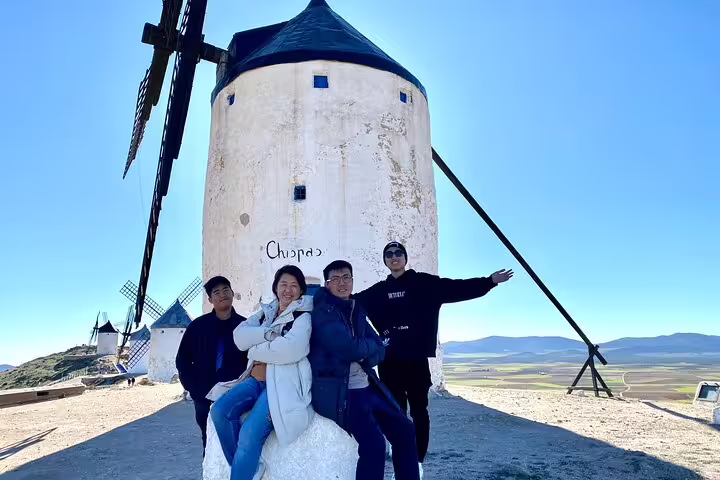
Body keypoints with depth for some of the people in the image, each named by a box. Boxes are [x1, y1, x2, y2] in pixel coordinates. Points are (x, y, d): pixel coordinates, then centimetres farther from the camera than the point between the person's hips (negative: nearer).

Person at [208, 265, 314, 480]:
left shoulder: (303, 316, -3)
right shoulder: (265, 312, 15)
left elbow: (292, 348, -21)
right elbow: (240, 337, 1)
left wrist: (256, 350, -8)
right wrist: (268, 333, -15)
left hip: (282, 384, -6)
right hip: (255, 380, 6)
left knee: (249, 435, -23)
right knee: (220, 411, -15)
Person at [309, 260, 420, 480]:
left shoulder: (357, 312, 16)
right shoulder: (322, 311, -8)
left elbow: (379, 349, 10)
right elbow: (347, 347, -20)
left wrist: (362, 354, -11)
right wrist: (368, 346, 0)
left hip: (367, 387, 8)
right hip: (337, 391, -8)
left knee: (404, 429, 4)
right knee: (374, 442, -22)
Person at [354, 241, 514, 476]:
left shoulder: (424, 283, 0)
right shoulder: (378, 291, 9)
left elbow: (457, 288, -5)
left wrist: (489, 281, -12)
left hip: (416, 358, -3)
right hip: (389, 360, 3)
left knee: (418, 409, 4)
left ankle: (418, 462, 15)